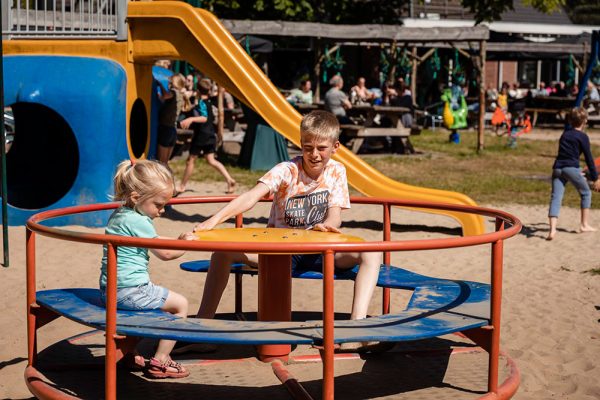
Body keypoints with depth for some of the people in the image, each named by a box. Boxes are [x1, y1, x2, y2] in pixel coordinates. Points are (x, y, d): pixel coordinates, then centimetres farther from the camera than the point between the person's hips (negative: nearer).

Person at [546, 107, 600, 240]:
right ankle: (584, 224, 19)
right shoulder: (583, 137, 1)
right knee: (586, 193, 17)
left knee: (556, 198, -6)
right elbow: (589, 158, 0)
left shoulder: (565, 133, 20)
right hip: (571, 168, -5)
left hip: (557, 168, 5)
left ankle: (552, 229, -23)